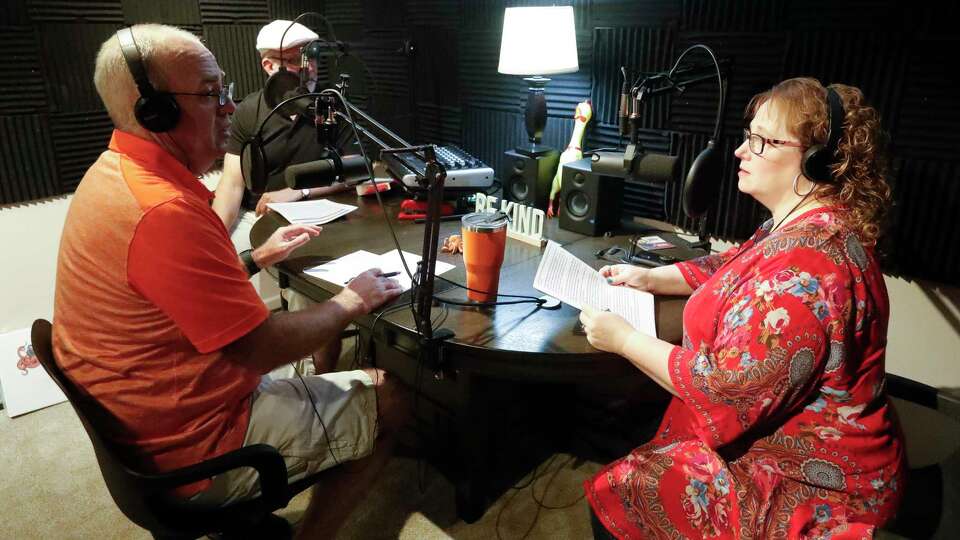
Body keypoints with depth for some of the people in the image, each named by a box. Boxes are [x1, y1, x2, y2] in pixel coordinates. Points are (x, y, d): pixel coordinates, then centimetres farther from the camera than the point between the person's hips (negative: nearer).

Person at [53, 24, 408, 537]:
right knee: (388, 401, 2)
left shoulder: (113, 171, 3)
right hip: (197, 449, -10)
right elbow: (262, 349, -26)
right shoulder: (165, 212, -30)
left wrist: (257, 258, 11)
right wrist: (351, 301, -12)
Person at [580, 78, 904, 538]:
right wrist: (651, 278, 5)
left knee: (612, 499, -8)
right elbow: (734, 266, 20)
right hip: (774, 431, 10)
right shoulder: (802, 225, 3)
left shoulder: (807, 259, -32)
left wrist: (624, 340, -20)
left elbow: (728, 390, -31)